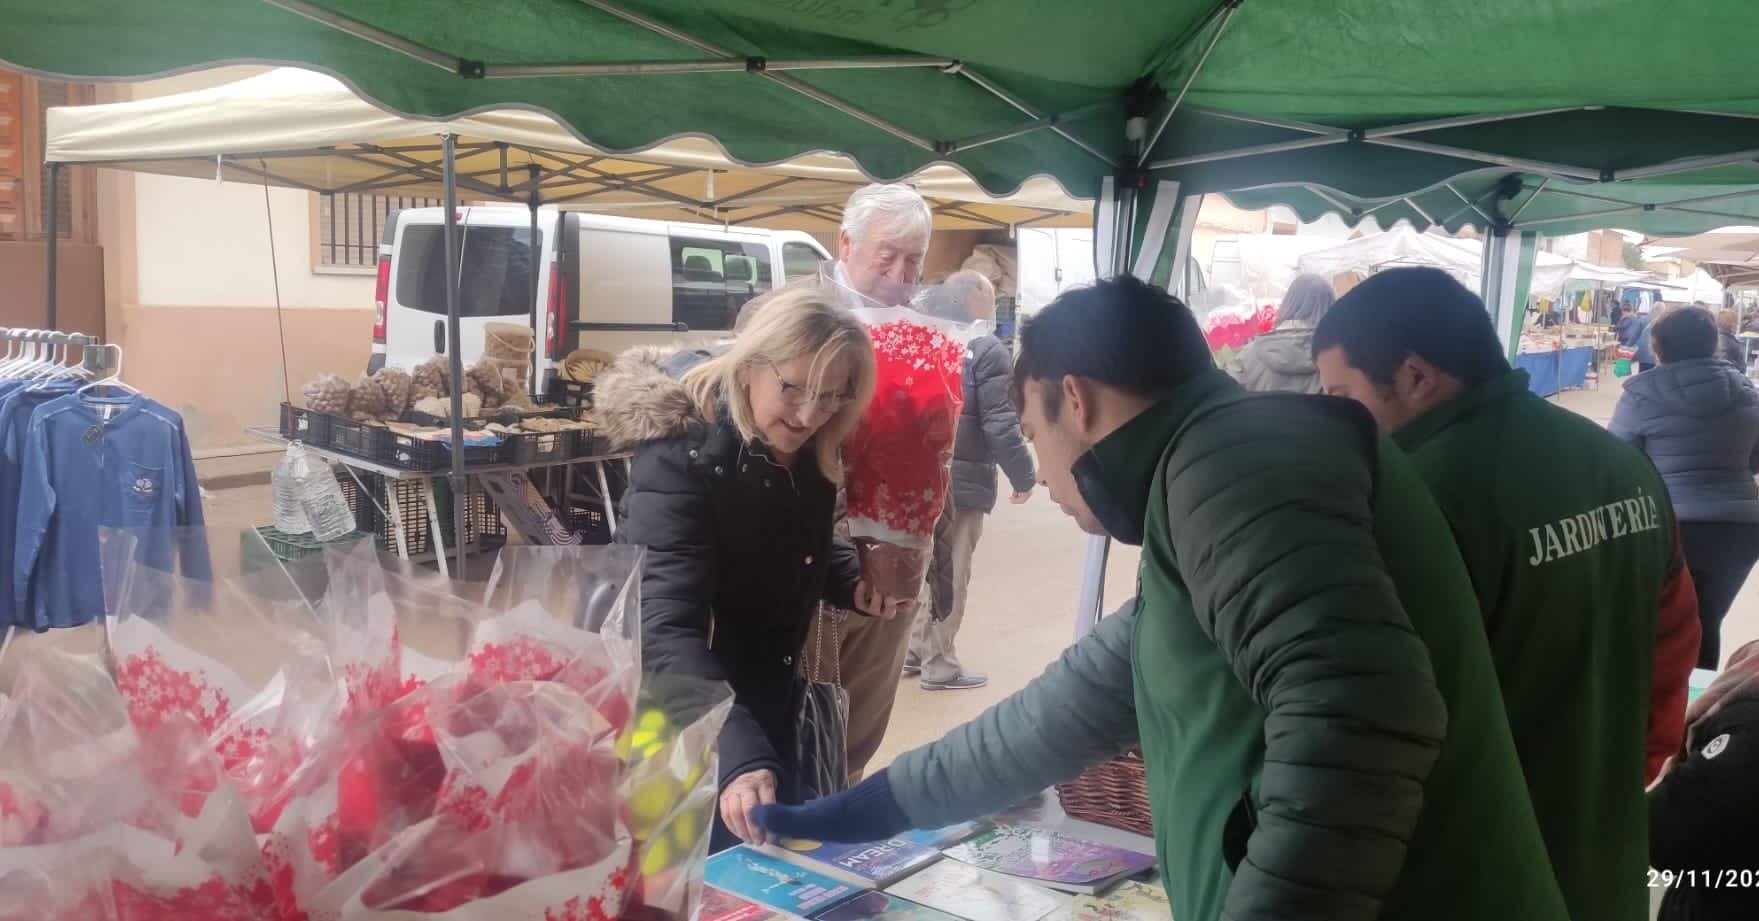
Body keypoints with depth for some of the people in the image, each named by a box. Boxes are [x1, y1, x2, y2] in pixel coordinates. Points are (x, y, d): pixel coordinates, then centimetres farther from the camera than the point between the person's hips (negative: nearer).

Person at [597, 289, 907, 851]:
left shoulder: (807, 454, -6)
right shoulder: (681, 456, -30)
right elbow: (666, 627, -40)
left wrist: (852, 583, -7)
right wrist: (739, 758, -53)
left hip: (766, 698, 7)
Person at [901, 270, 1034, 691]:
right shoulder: (987, 350, -12)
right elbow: (1000, 424, -16)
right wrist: (1023, 475, -8)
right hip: (961, 480, -7)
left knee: (922, 566, 19)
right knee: (950, 572, 2)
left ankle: (916, 647, 28)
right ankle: (939, 664, 9)